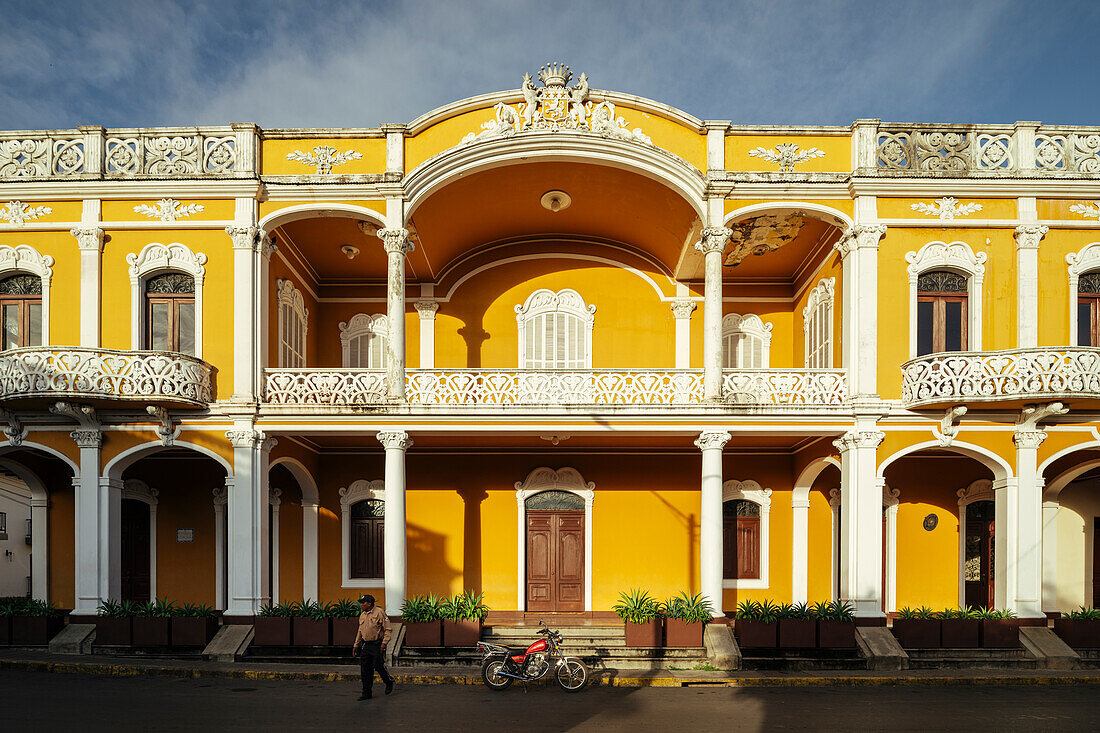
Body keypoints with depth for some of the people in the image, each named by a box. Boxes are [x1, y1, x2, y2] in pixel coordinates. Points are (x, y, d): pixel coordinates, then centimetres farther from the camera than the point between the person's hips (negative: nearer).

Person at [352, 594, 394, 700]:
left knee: (379, 667, -7)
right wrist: (356, 645, 20)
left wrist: (384, 643, -18)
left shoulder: (379, 613, -10)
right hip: (365, 646, 7)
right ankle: (366, 693, 12)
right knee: (365, 670, 4)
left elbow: (388, 629, -11)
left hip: (377, 645, -7)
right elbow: (360, 631, 23)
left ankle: (389, 682, 21)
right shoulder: (362, 615, 13)